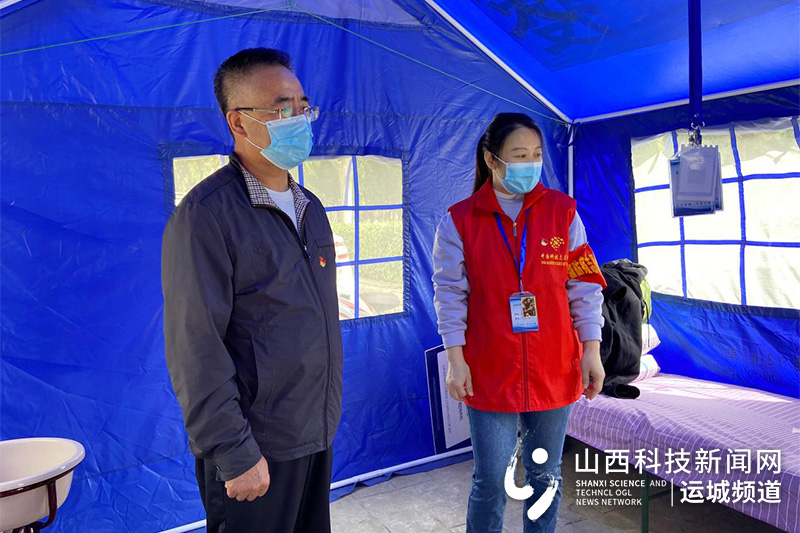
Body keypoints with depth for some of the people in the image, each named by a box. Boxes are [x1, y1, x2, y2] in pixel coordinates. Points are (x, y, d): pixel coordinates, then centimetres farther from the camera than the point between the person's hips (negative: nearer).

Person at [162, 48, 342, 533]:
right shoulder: (206, 215, -16)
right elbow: (196, 351, -18)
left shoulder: (310, 208, 9)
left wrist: (327, 415, 16)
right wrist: (235, 454, -18)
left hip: (317, 435, 7)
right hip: (255, 448, -7)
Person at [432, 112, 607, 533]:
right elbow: (450, 293, -2)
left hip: (555, 370, 2)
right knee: (491, 481, 5)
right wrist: (455, 359, -6)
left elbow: (584, 286, 3)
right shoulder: (459, 221, -3)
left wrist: (591, 351, 0)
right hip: (489, 374, -2)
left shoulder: (562, 211, 2)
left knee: (546, 475, 15)